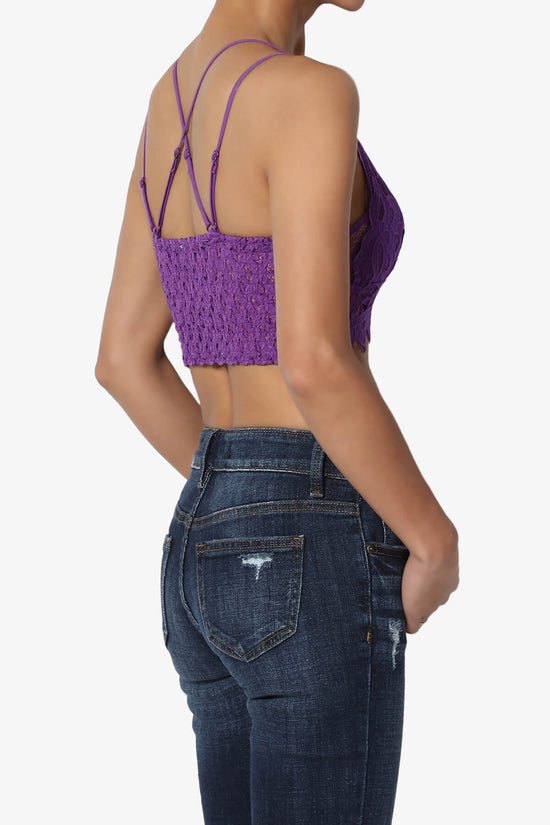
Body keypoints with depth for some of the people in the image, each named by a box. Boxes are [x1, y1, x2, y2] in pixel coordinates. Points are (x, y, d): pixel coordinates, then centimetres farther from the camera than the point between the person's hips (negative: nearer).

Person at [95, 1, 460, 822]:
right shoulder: (306, 95, -16)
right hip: (310, 569, -9)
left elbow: (124, 361, 15)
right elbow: (314, 363, -26)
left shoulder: (174, 96, 12)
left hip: (212, 553, 9)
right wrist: (435, 539, -11)